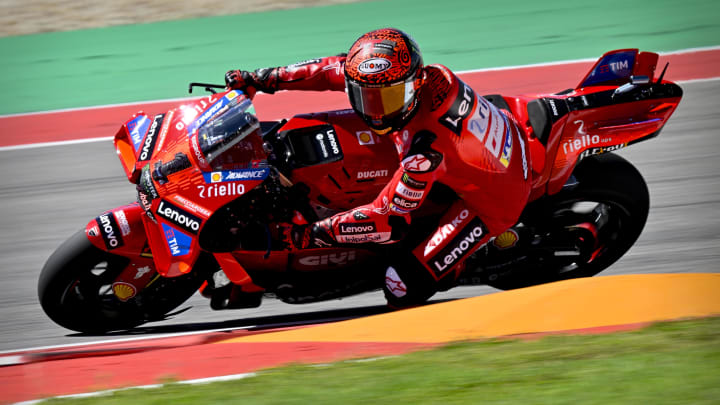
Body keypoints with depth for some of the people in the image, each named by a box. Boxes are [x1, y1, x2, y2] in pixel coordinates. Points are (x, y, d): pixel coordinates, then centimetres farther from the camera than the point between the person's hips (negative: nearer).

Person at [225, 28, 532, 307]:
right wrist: (263, 79, -6)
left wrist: (314, 234, -27)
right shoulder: (432, 76, -18)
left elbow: (391, 221, -30)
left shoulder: (424, 148, -39)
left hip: (493, 202, -8)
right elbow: (337, 69, -5)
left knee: (403, 288, -14)